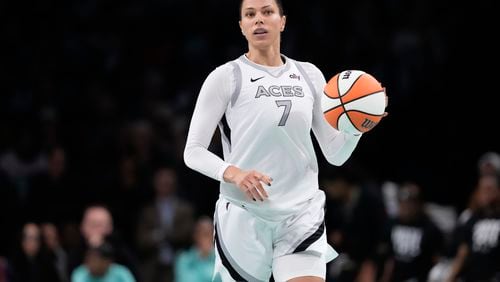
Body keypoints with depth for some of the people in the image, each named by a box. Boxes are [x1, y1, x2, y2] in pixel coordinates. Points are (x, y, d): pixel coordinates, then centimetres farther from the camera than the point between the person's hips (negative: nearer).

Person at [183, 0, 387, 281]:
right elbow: (193, 152, -4)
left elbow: (335, 154, 11)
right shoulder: (225, 78, -1)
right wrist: (233, 173, -22)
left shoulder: (309, 76, 11)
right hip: (244, 215, -2)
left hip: (302, 217, 2)